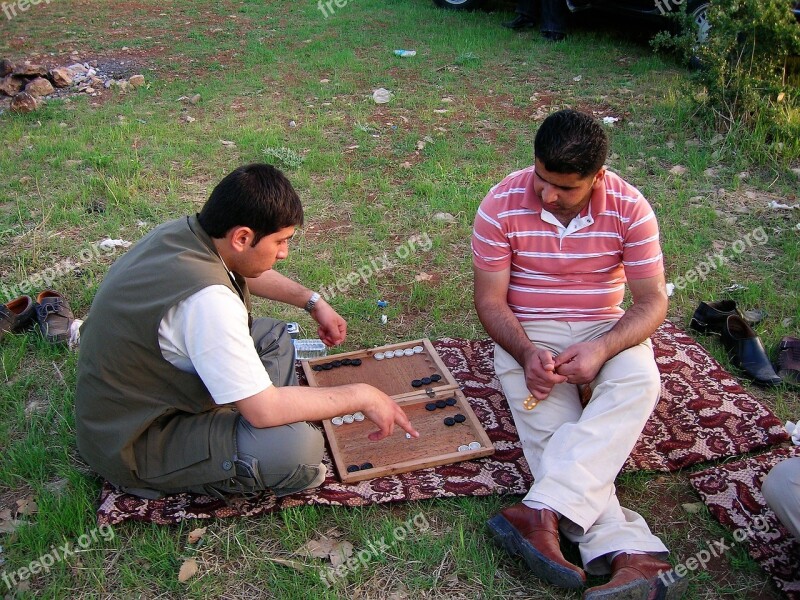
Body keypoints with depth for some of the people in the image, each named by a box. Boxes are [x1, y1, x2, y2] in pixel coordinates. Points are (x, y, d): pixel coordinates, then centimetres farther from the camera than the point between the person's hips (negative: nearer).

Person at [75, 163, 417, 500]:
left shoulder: (184, 230, -6)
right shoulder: (207, 299, -34)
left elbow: (244, 271, 18)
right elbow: (265, 410, -30)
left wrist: (312, 301, 15)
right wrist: (362, 396, -19)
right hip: (133, 445, -9)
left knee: (272, 338, 14)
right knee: (299, 446, -27)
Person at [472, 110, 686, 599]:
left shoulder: (629, 209, -10)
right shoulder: (502, 206, -12)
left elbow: (652, 300, -10)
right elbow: (489, 300, -9)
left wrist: (602, 348, -29)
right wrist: (526, 354, -27)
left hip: (605, 329, 1)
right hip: (527, 334, -1)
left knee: (639, 381, -32)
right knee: (551, 426, -28)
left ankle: (541, 512, -41)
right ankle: (633, 556, -36)